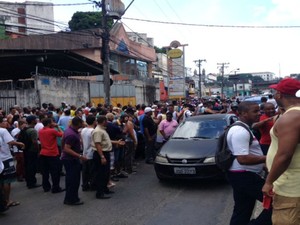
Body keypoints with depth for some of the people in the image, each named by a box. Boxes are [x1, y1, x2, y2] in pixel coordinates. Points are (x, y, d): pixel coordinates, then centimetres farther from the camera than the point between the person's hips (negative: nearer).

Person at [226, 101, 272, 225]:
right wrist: (267, 158, -21)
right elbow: (243, 159, -28)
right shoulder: (240, 131, -20)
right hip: (244, 176, -11)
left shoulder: (242, 129, 15)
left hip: (243, 175, 11)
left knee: (242, 212, 16)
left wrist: (262, 164, 16)